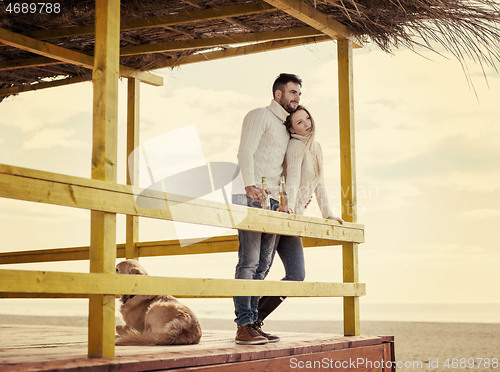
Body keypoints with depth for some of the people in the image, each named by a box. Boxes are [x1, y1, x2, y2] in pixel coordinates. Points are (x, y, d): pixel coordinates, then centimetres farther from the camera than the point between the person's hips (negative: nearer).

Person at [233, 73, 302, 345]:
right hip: (250, 197, -9)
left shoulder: (285, 128, 27)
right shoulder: (259, 116, 2)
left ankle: (253, 324, 6)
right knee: (248, 261, -13)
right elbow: (245, 152, -11)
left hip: (272, 200, 9)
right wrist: (250, 185, -26)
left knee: (263, 265, 4)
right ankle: (244, 326, -15)